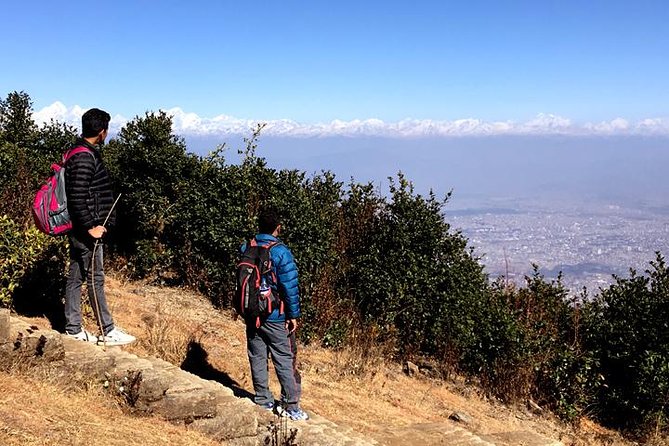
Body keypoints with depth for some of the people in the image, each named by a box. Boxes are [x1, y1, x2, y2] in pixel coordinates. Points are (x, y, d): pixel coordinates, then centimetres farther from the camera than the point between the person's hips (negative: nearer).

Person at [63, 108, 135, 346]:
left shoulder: (82, 152, 12)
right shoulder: (84, 157, -19)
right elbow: (77, 197, -24)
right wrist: (91, 227, -19)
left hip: (79, 228, 10)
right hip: (86, 230, -10)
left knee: (75, 277, 12)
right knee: (95, 279, -2)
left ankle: (73, 329, 21)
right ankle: (107, 331, 7)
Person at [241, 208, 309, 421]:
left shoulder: (246, 248, 1)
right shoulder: (281, 252, -15)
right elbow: (289, 287, -15)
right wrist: (293, 315, -7)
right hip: (275, 316, -5)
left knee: (257, 358, 14)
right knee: (285, 361, 2)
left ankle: (263, 399, 24)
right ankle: (291, 406, 4)